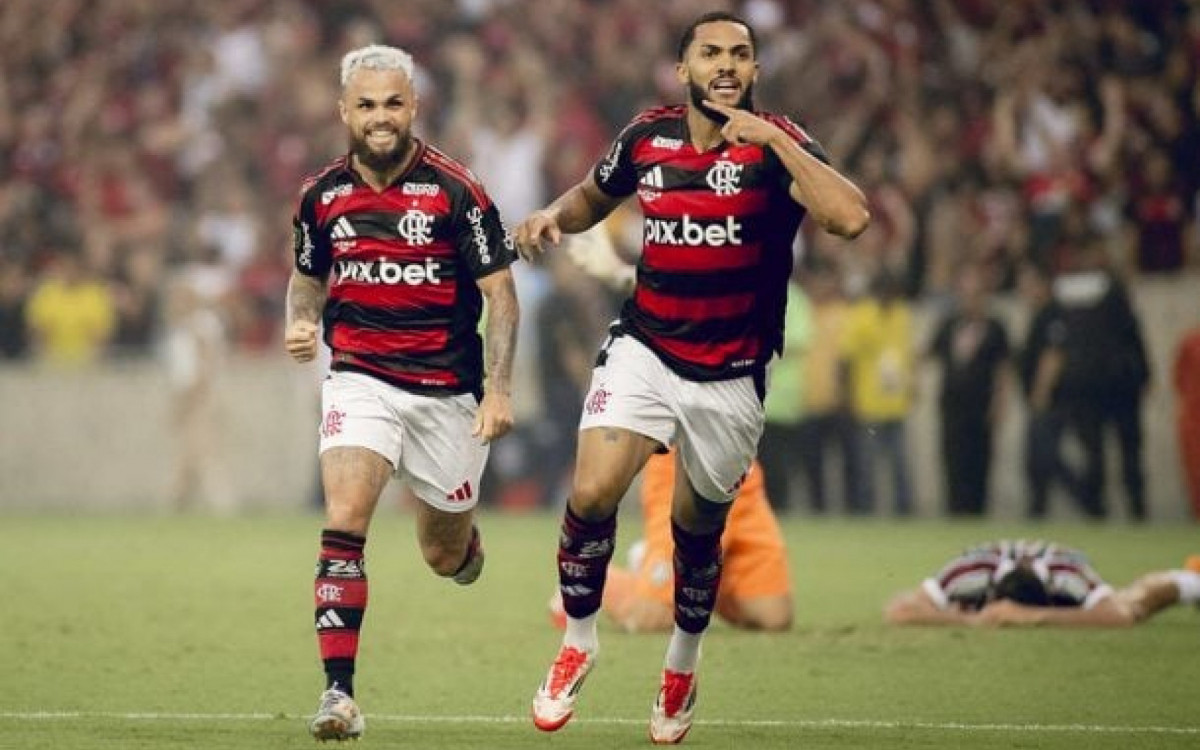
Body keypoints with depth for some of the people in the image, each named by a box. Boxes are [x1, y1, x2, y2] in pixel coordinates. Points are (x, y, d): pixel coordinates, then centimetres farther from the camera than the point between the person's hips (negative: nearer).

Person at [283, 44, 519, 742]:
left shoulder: (455, 190, -9)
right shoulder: (322, 195, 2)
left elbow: (501, 293, -6)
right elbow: (308, 278, 19)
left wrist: (499, 389, -15)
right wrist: (301, 323, -3)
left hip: (447, 390, -1)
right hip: (360, 380, 1)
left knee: (446, 556, 10)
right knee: (345, 521, -21)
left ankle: (464, 532, 50)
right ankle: (339, 693, -23)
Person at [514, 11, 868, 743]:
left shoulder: (776, 146, -12)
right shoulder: (647, 136, -1)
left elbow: (850, 217, -31)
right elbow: (594, 194, 21)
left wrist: (774, 139, -33)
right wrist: (555, 215, -1)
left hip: (730, 378, -2)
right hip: (644, 352, 2)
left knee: (697, 531, 11)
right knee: (592, 494, -19)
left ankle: (683, 665, 39)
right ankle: (578, 643, 4)